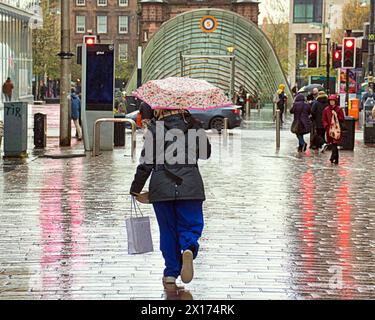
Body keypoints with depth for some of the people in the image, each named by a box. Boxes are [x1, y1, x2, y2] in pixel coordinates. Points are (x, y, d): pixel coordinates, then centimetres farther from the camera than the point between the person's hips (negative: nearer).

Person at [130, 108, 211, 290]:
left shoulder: (155, 128, -1)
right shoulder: (194, 126, 4)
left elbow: (146, 161, -4)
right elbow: (206, 154, 16)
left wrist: (136, 188, 4)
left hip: (161, 187, 0)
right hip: (190, 186, 0)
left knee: (168, 231, 11)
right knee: (191, 226, 9)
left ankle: (171, 274, 8)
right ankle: (188, 249, -23)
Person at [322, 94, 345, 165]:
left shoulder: (339, 109, 3)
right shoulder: (326, 109, 10)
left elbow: (342, 119, 1)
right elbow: (324, 120, 9)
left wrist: (336, 116, -13)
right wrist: (326, 126, -8)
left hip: (337, 129, -3)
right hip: (330, 129, 3)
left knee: (335, 144, -17)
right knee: (332, 144, 5)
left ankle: (333, 157, -26)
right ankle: (336, 160, 12)